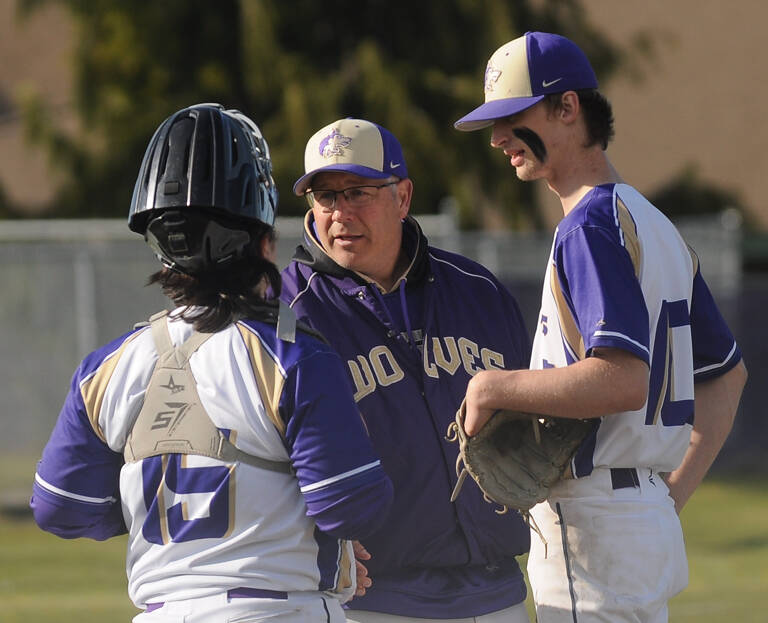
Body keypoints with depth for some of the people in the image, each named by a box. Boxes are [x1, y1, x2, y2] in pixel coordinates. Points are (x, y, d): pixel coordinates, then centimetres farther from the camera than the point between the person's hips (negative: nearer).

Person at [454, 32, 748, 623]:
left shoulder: (592, 225, -13)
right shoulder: (656, 224, 18)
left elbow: (624, 380, -28)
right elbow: (729, 373, 26)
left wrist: (495, 388, -17)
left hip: (598, 529, -10)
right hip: (653, 519, 10)